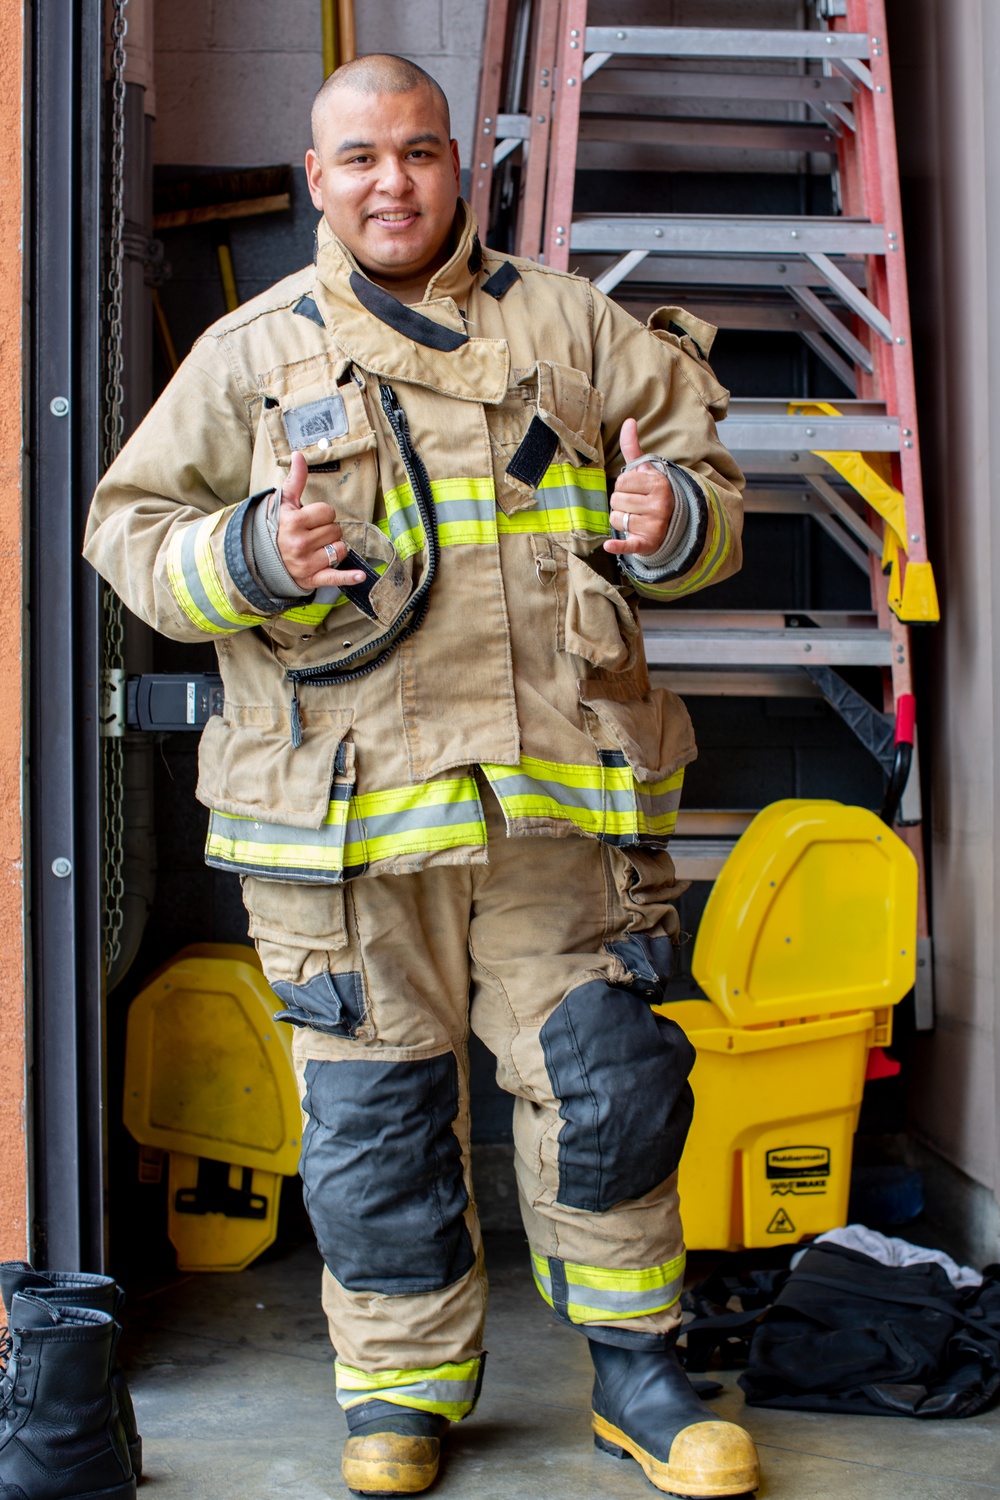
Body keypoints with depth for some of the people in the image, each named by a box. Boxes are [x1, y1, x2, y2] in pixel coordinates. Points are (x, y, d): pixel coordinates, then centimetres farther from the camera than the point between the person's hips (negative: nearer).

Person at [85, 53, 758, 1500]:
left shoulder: (572, 327, 11)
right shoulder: (248, 353, 8)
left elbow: (702, 473, 16)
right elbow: (131, 527, 8)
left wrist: (675, 521, -8)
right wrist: (248, 557, -13)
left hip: (560, 791, 1)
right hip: (345, 810, 0)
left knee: (608, 1083, 5)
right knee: (374, 1113, 6)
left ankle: (635, 1365, 25)